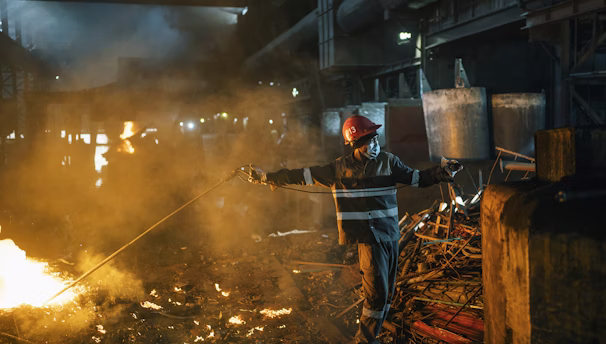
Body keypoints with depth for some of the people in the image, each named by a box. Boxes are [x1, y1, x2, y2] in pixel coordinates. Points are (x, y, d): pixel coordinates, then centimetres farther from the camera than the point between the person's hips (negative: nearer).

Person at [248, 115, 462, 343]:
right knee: (377, 292, -10)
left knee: (386, 293, 11)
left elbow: (417, 178, 7)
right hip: (367, 237, -4)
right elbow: (303, 176, 3)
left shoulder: (388, 162, 4)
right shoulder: (339, 168, -2)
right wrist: (266, 177, 5)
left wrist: (442, 172, -10)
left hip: (391, 236, 4)